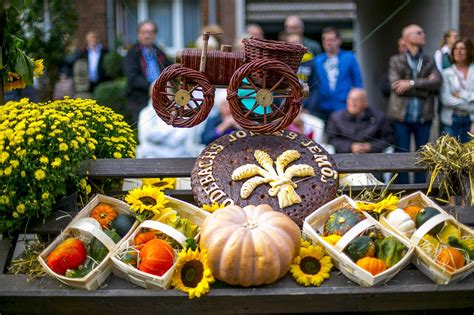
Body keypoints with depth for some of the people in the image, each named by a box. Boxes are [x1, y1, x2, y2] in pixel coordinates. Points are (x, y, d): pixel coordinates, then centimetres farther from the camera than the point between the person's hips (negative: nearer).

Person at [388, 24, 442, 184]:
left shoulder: (429, 61, 11)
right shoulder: (396, 60, 3)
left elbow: (437, 82, -6)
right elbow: (396, 86, -11)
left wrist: (412, 83, -15)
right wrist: (425, 86, -11)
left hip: (423, 117, 3)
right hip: (401, 116, -3)